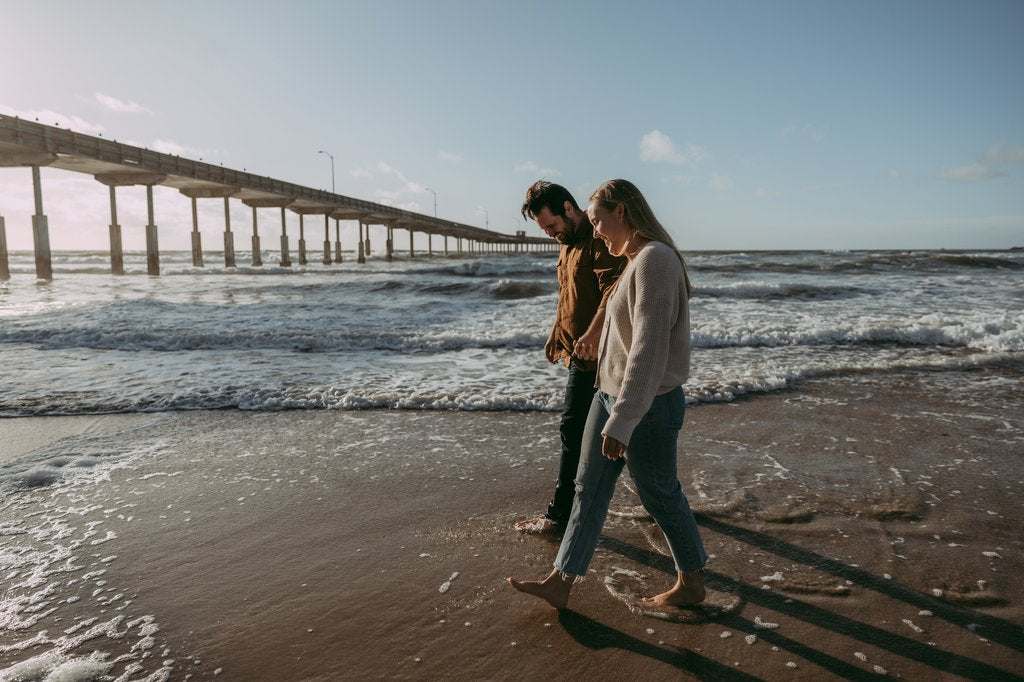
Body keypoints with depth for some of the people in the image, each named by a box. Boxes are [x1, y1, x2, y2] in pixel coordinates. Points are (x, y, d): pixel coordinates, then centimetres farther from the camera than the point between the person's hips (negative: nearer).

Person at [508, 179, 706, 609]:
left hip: (648, 405, -10)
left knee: (660, 495, 8)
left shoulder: (655, 259, -20)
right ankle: (560, 584, 21)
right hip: (611, 395, 10)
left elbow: (650, 347, -26)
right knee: (589, 489, 11)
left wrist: (622, 421, -28)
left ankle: (691, 583, 30)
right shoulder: (636, 261, 12)